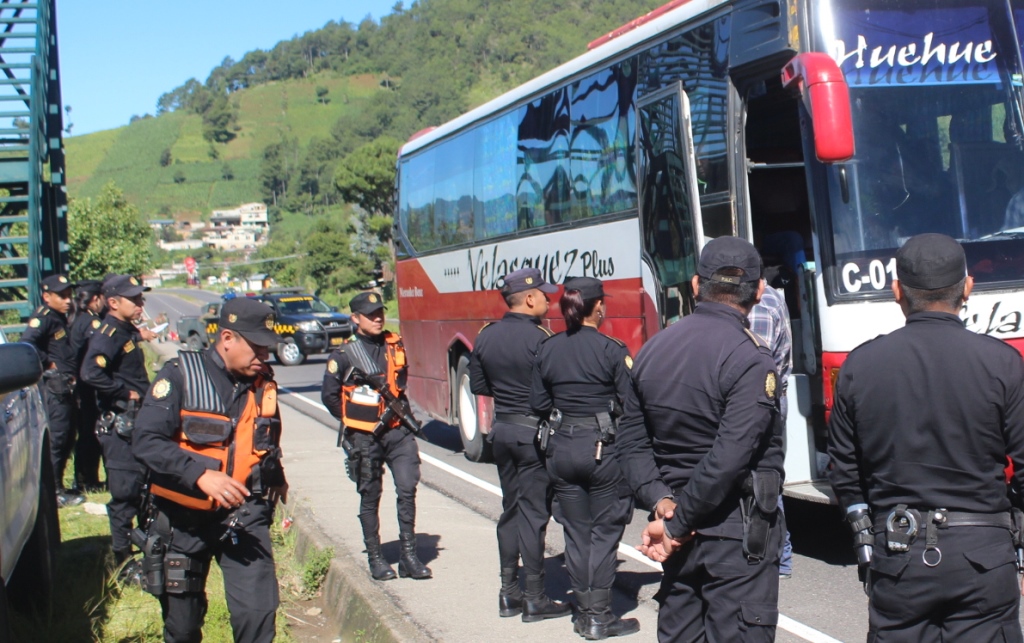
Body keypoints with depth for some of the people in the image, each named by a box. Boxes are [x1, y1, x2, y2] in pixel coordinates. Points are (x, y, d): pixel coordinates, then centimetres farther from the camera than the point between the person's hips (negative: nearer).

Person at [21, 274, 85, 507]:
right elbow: (27, 344, -28)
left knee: (67, 438, 14)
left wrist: (72, 374, 11)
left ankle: (57, 486, 24)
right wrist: (48, 363, -18)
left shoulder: (61, 318, 17)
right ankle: (54, 492, -1)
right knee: (56, 438, -7)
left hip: (66, 387, 10)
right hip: (54, 386, -10)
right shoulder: (43, 317, -12)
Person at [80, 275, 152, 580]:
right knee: (124, 492, -4)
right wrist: (126, 393, -22)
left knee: (143, 488, 18)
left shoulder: (129, 332, 13)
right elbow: (90, 373, -31)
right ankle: (124, 561, 3)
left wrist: (144, 395, 11)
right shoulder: (109, 334, -16)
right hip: (119, 425, -9)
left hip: (138, 421, 9)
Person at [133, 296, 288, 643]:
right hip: (185, 519, -2)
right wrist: (200, 475, -32)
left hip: (245, 518, 3)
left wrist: (275, 479, 24)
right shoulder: (181, 375, -12)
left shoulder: (263, 383, 4)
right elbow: (146, 441, -23)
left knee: (258, 611, -11)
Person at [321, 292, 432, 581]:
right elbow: (329, 395, 1)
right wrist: (351, 422, 4)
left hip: (397, 432, 3)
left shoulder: (396, 347, 7)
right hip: (364, 437, -3)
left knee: (407, 489, -7)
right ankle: (375, 558, 17)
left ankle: (409, 556, 0)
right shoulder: (344, 355, -5)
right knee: (370, 498, 7)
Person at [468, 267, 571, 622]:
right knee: (534, 513, 0)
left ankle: (509, 593, 20)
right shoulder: (540, 338, -17)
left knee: (511, 509, 16)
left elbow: (478, 386, 10)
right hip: (534, 431, -7)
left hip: (502, 429, 7)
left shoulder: (486, 336, 4)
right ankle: (535, 599, 5)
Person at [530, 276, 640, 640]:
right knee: (604, 531, 5)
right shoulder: (611, 350, -12)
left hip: (561, 447, 4)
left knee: (576, 531, 13)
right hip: (603, 447, -4)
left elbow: (538, 404, 4)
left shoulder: (547, 350, 1)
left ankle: (585, 612, 19)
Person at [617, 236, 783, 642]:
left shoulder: (653, 350, 5)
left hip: (681, 533, 7)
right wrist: (676, 524, -15)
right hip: (736, 531, -7)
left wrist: (661, 501, -4)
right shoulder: (749, 358, -16)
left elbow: (632, 441, 5)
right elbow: (729, 456, -22)